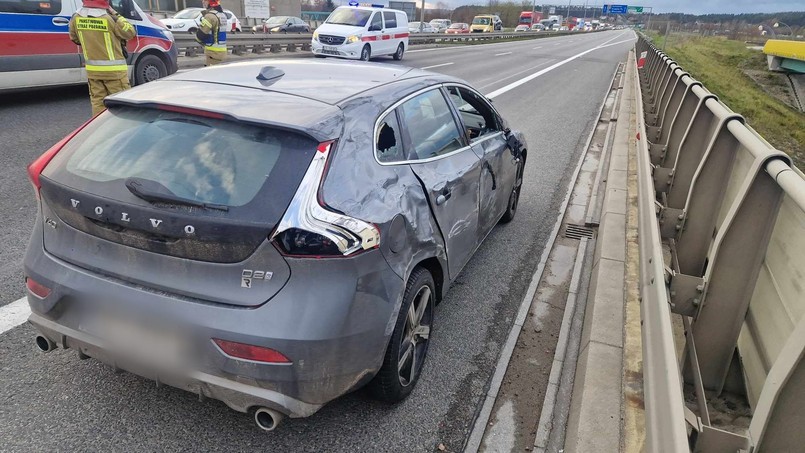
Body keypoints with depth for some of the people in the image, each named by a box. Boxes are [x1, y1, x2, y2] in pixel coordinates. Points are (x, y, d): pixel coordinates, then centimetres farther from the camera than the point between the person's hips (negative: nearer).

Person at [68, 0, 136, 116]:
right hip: (114, 70, -5)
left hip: (92, 70, 5)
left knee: (97, 102, 11)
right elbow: (130, 32, -7)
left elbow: (74, 38, 14)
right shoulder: (110, 19, -20)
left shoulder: (76, 18, -1)